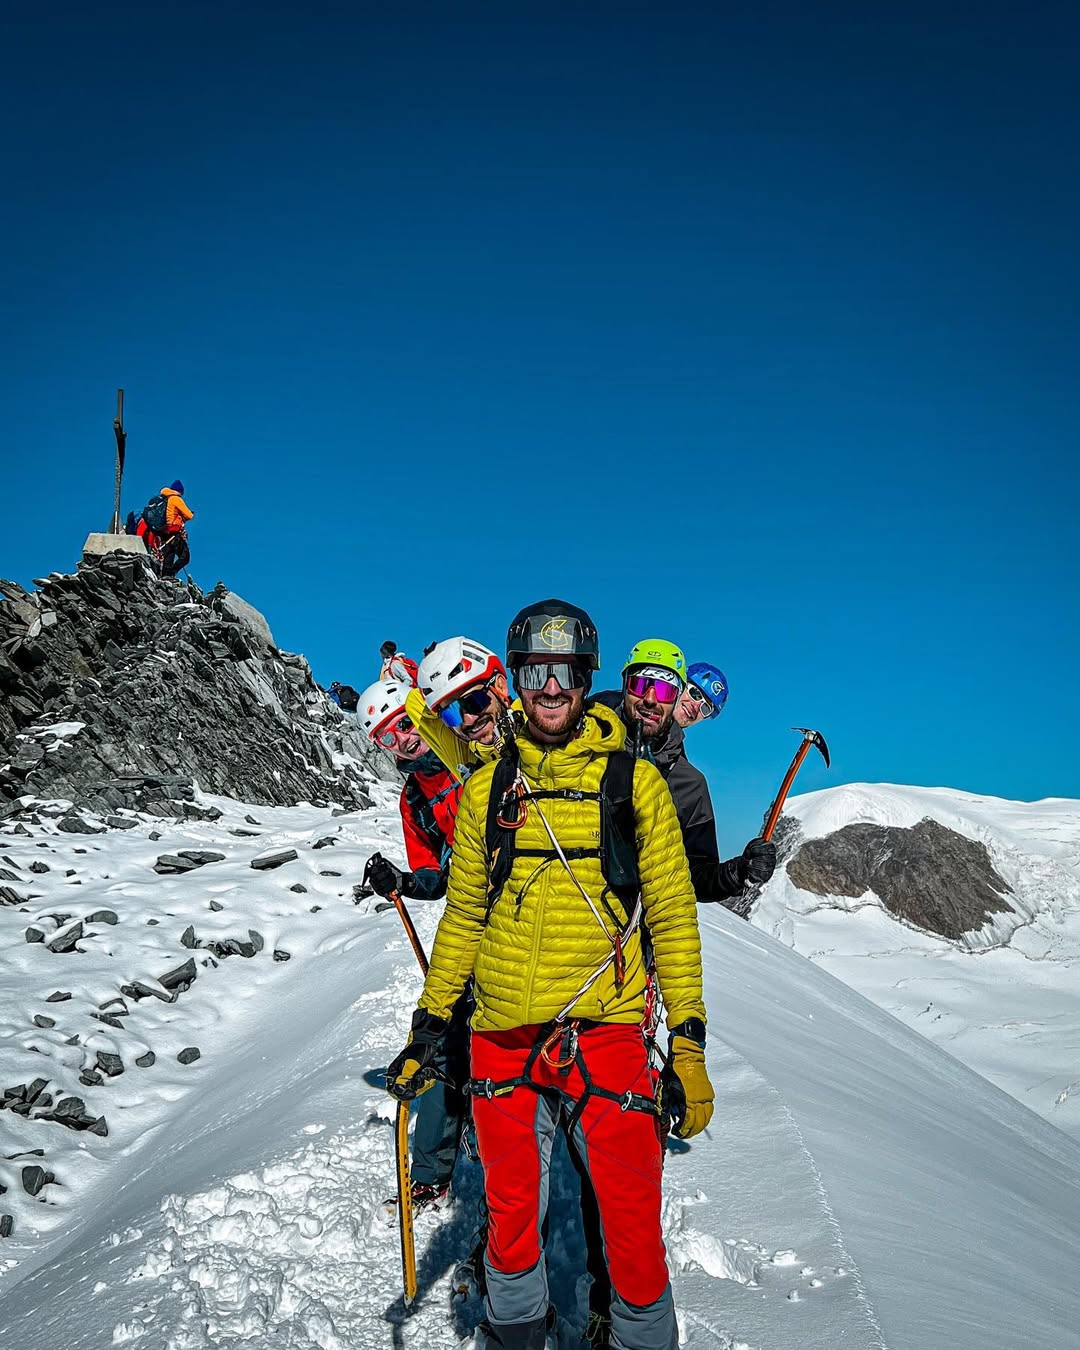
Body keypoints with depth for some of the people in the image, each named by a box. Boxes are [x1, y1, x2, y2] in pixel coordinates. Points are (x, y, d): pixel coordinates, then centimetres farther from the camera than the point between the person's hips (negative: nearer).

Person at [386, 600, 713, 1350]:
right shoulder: (487, 787, 6)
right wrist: (429, 1026, 11)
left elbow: (673, 915, 0)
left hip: (604, 1030, -2)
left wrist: (689, 1042, -4)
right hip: (502, 1034, 3)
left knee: (631, 1216, 4)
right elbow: (462, 914, 12)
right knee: (510, 1208, 15)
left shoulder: (633, 779, -1)